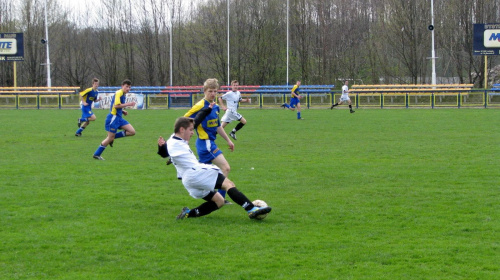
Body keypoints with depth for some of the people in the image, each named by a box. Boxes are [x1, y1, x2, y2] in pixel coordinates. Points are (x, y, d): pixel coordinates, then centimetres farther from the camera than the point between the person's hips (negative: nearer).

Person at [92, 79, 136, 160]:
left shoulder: (123, 95, 15)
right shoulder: (119, 93, -13)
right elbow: (116, 105, -24)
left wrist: (123, 111, 10)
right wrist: (128, 104, -21)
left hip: (119, 118, 9)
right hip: (113, 118, -9)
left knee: (132, 132, -2)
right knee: (110, 138, -5)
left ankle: (113, 137, 8)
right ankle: (97, 154, 7)